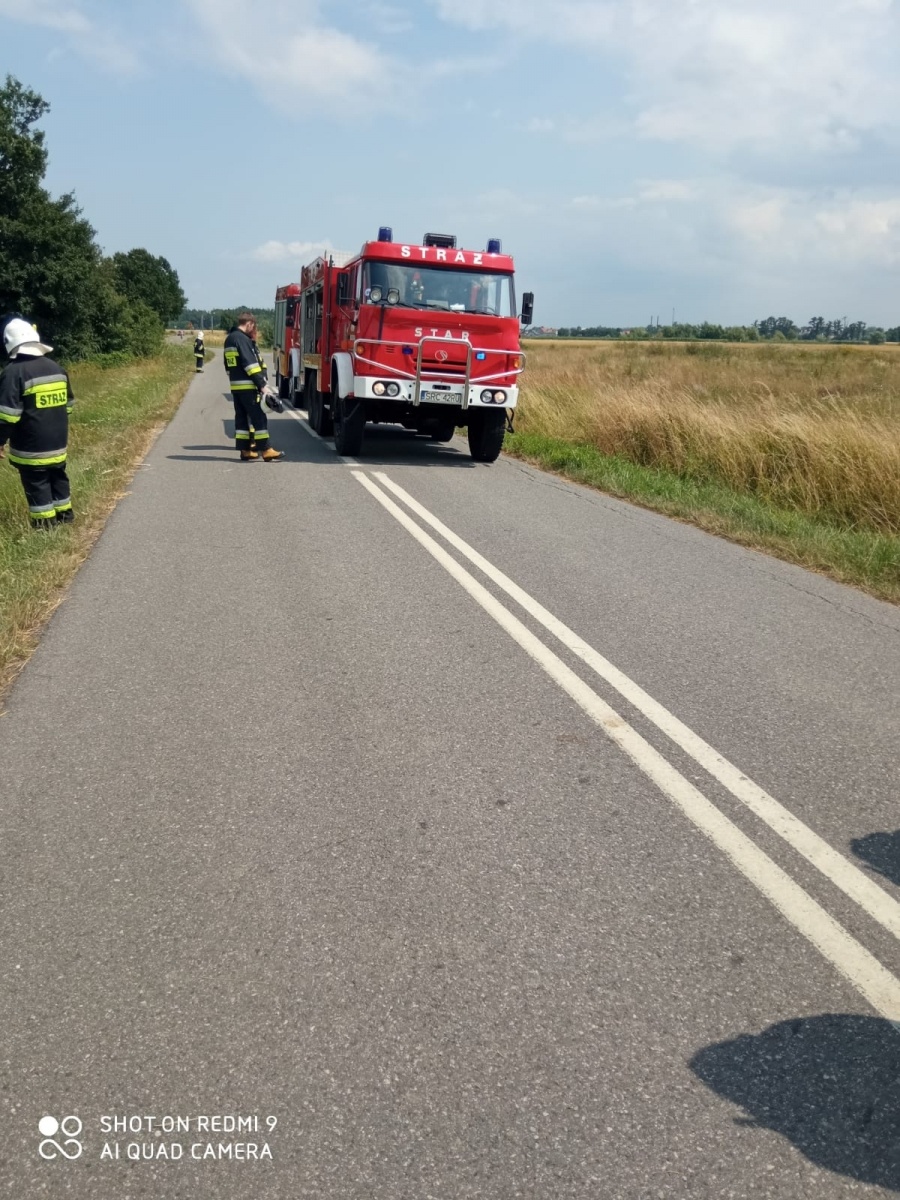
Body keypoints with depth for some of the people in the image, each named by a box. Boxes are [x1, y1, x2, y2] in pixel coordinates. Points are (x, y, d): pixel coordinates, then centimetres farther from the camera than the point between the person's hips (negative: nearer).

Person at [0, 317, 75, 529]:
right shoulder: (56, 368, 6)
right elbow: (68, 404, 15)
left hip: (31, 446, -6)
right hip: (57, 442, 7)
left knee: (36, 484, 4)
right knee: (58, 477, 20)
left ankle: (44, 521, 8)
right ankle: (64, 513, 29)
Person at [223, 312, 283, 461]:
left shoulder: (229, 339, 17)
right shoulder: (242, 339, -13)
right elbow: (250, 364, -20)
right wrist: (262, 385, -21)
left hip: (235, 386, 10)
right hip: (247, 386, -10)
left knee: (241, 417, 11)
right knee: (259, 418, -8)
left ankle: (245, 450, 12)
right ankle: (266, 451, -11)